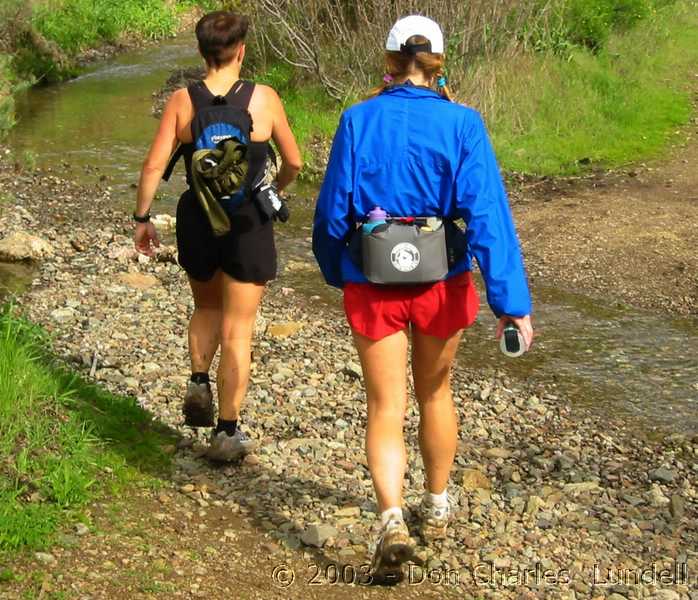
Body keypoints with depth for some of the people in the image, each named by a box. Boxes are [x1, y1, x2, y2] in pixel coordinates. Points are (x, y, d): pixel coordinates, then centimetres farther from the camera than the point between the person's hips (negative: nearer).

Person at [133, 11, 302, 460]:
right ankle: (227, 432, 6)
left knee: (207, 308, 29)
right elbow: (294, 162, 1)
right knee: (237, 331, 5)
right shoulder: (263, 98, -7)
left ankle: (199, 382, 11)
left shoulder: (182, 101, -4)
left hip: (198, 221, 2)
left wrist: (142, 218, 4)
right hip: (249, 225, -2)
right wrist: (275, 188, 21)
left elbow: (154, 166, -8)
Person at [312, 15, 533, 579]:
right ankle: (436, 505, 38)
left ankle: (393, 520, -15)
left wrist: (336, 274, 16)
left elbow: (333, 210, -3)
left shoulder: (358, 121, -8)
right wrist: (512, 302, -16)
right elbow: (488, 214, -16)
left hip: (372, 285, -1)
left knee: (386, 406, 6)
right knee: (435, 391, 22)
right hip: (441, 282, 1)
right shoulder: (461, 123, -11)